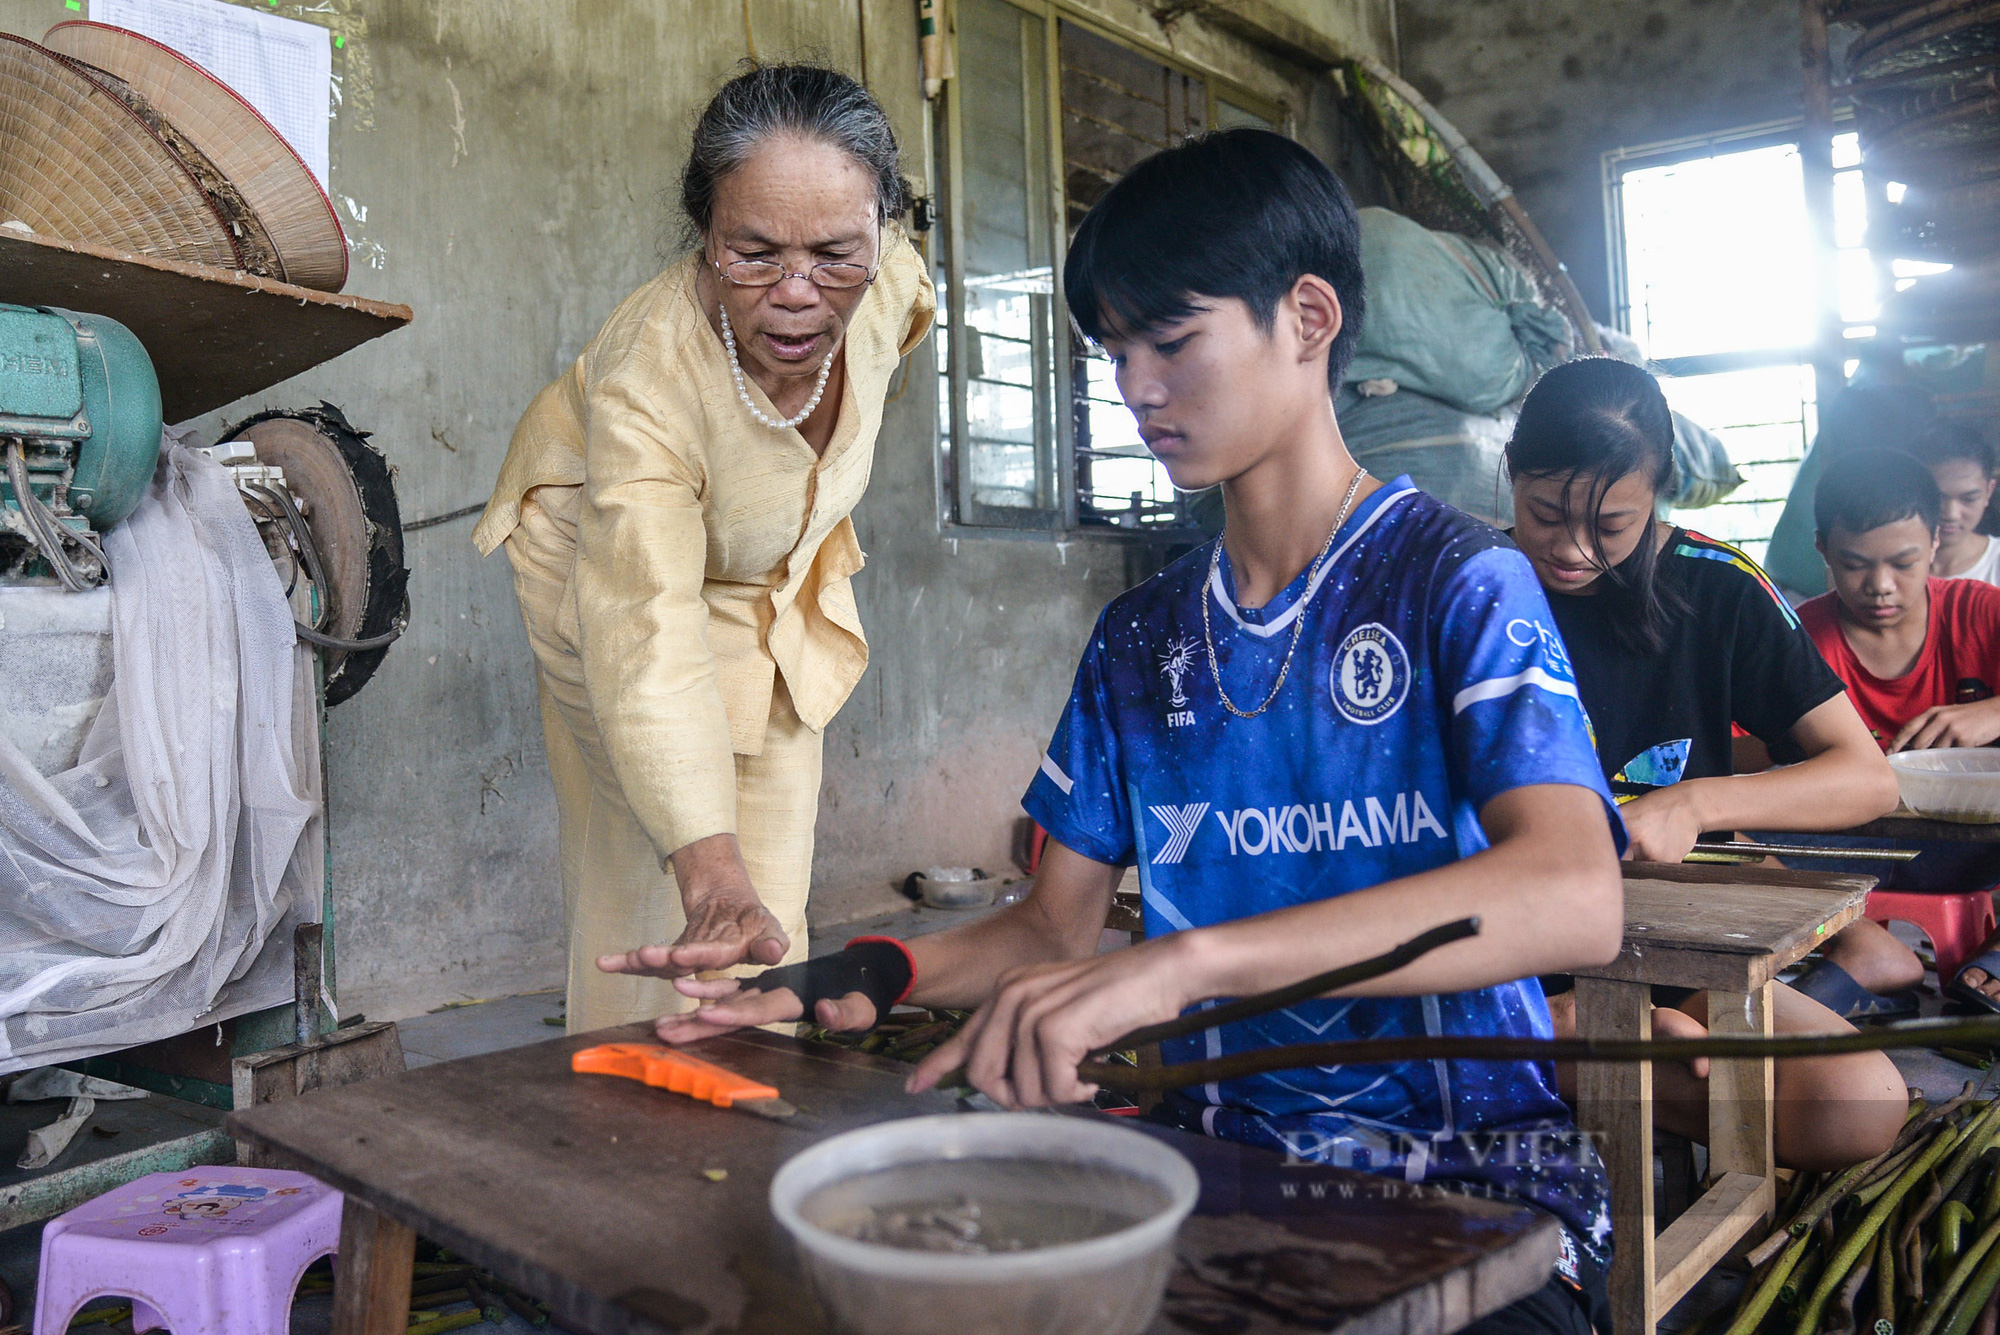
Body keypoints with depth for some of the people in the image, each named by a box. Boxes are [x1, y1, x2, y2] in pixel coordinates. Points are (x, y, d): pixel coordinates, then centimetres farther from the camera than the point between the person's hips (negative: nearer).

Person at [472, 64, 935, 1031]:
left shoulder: (886, 277, -27)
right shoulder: (646, 377, -41)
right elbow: (648, 631, -48)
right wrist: (713, 881, -60)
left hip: (774, 581, 5)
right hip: (609, 565, -4)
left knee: (772, 873, 6)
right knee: (652, 881, -9)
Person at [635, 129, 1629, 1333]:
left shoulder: (1457, 582, -9)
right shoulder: (1139, 638, 10)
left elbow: (1574, 898, -27)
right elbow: (1056, 926, 12)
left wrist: (1186, 958, -37)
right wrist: (879, 974, -9)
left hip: (1466, 1166, -4)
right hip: (1216, 1143, 5)